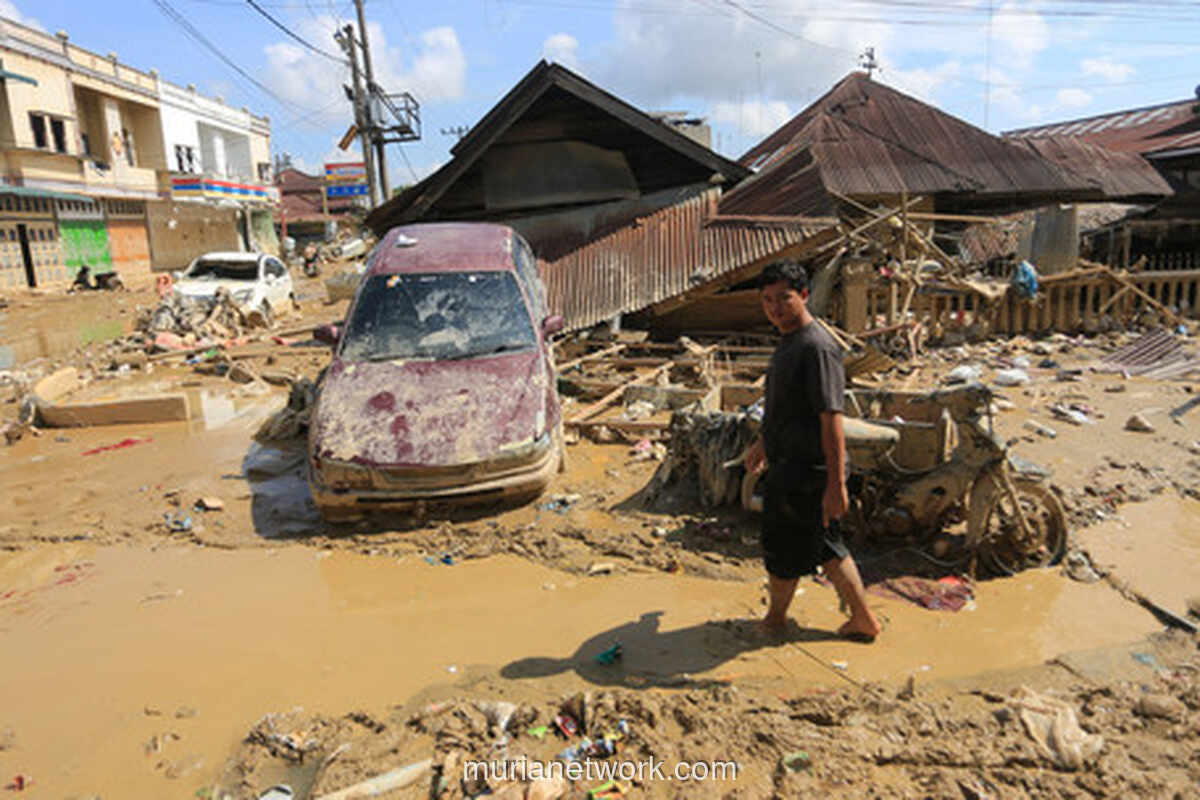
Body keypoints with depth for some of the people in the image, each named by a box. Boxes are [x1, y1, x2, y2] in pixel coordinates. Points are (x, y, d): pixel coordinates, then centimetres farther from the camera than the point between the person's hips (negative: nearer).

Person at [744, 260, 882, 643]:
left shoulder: (817, 347, -21)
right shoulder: (789, 341, 10)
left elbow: (832, 418, -25)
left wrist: (836, 485, -25)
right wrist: (763, 442, 32)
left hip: (806, 471, -10)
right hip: (787, 464, 10)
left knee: (784, 552, 10)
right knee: (825, 547, 19)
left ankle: (775, 618, 33)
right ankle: (864, 621, 31)